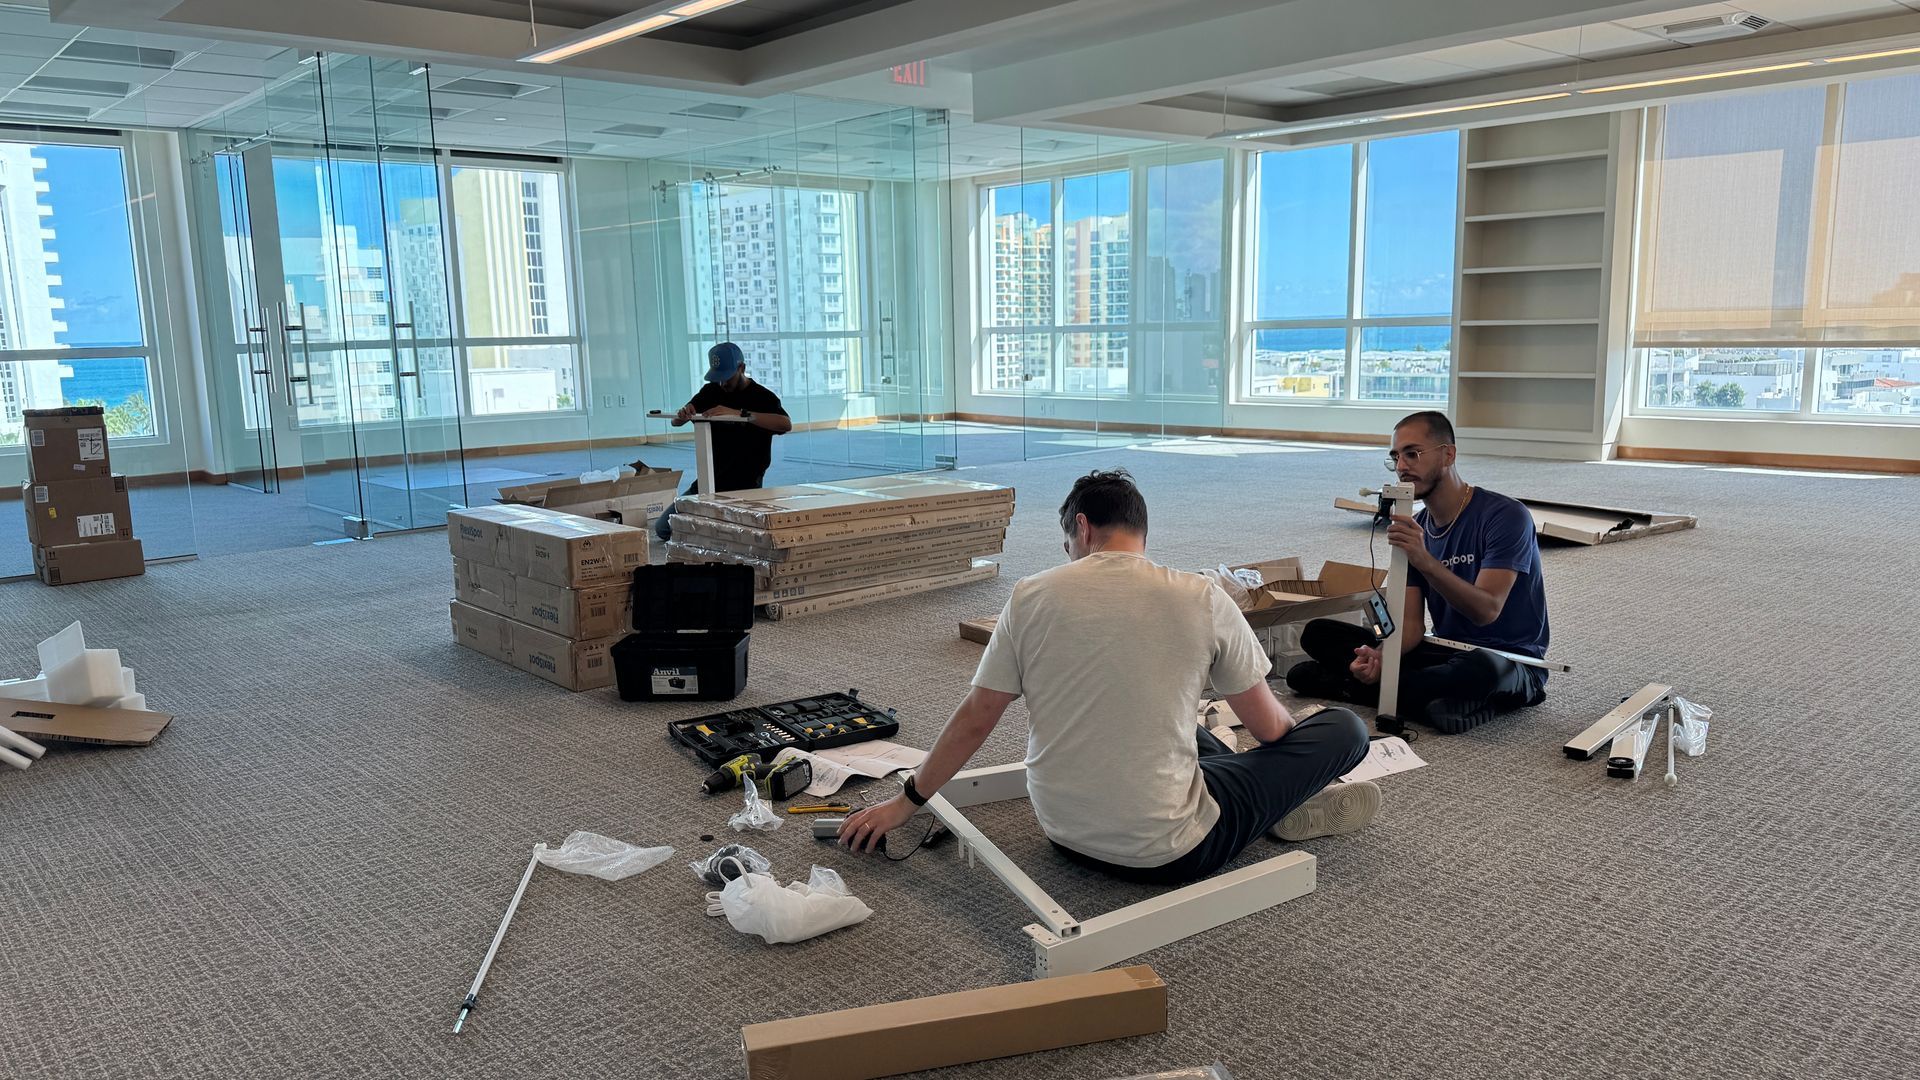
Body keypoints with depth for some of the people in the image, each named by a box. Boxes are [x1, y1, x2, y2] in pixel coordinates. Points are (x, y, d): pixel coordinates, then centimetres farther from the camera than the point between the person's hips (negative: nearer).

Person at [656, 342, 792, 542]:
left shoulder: (763, 397, -10)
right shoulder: (711, 392, 7)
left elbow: (786, 424, -30)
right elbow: (675, 421, 6)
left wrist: (739, 413, -39)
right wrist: (682, 415, -21)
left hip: (746, 486, -5)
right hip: (708, 481, 6)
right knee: (663, 529, 2)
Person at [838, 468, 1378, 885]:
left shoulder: (1031, 596, -6)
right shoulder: (1202, 599, -11)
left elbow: (974, 720, 1)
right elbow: (1269, 727, 0)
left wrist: (905, 802, 15)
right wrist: (1292, 725, 25)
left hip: (1065, 833, 4)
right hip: (1168, 852, -4)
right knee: (1346, 728, 10)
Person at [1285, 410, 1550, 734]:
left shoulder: (1505, 516, -15)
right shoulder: (1414, 528, 4)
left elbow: (1486, 610, -25)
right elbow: (1412, 623, -2)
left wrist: (1425, 560, -38)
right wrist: (1379, 657, -24)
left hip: (1511, 663, -5)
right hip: (1445, 651, 6)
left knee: (1481, 668, -44)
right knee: (1318, 634, -5)